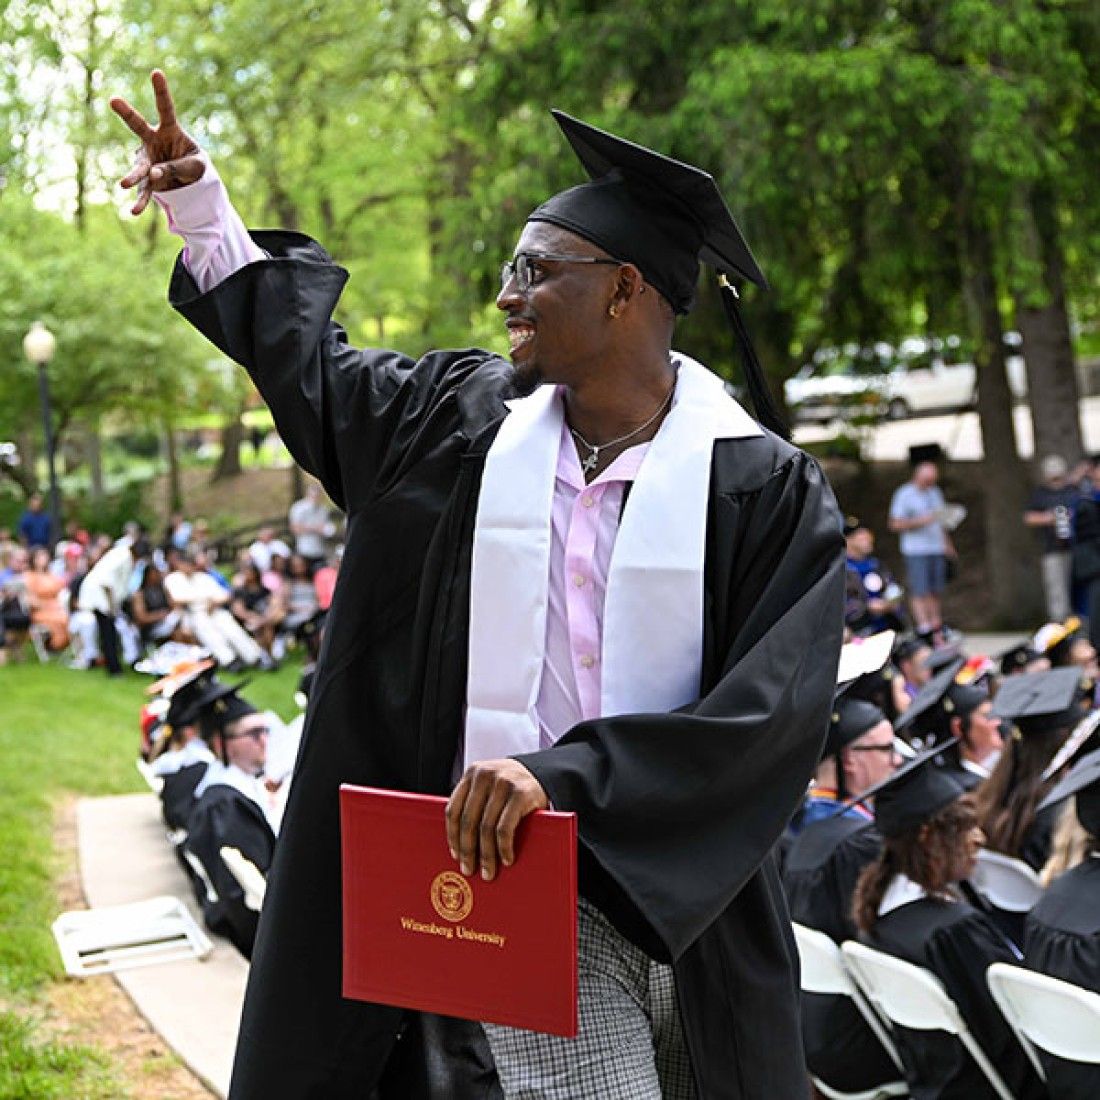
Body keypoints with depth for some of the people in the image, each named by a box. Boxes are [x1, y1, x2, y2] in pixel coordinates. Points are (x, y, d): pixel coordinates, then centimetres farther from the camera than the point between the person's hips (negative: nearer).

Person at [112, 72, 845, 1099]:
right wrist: (201, 202, 25)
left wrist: (562, 769, -24)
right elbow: (309, 359, 22)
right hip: (504, 878, 1)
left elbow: (773, 713, -15)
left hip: (690, 911, -1)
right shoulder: (463, 419, 4)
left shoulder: (763, 487, -6)